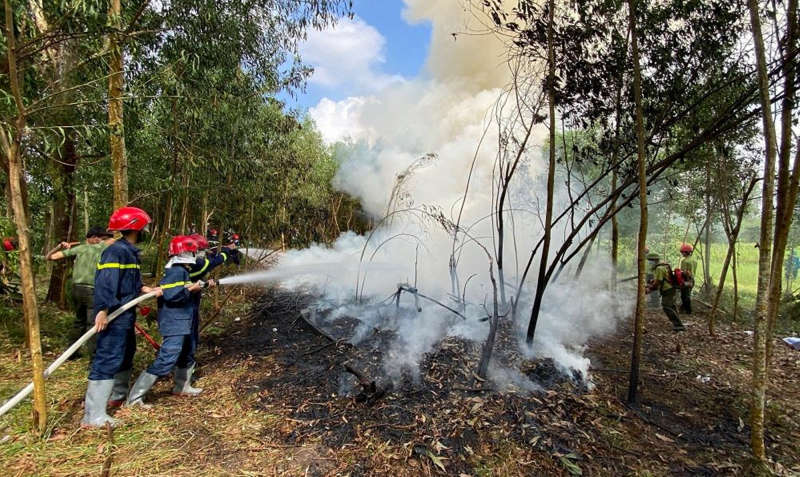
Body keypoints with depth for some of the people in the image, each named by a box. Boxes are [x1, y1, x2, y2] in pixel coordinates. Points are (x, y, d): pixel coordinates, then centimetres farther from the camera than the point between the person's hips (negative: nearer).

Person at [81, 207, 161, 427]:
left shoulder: (130, 251, 14)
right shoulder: (116, 250, -18)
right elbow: (104, 282, -26)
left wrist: (148, 289, 5)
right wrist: (102, 311, -30)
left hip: (126, 316, 11)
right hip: (113, 318, -11)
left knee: (126, 355, 23)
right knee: (108, 361, -8)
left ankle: (118, 395, 41)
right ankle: (93, 416, -2)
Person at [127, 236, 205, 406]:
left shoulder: (182, 271, 13)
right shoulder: (176, 271, -18)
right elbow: (170, 295, -28)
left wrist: (198, 287, 9)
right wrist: (191, 289, -18)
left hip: (182, 323, 11)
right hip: (175, 325, -11)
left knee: (186, 356, 24)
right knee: (165, 361, -11)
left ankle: (182, 387, 40)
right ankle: (135, 397, -2)